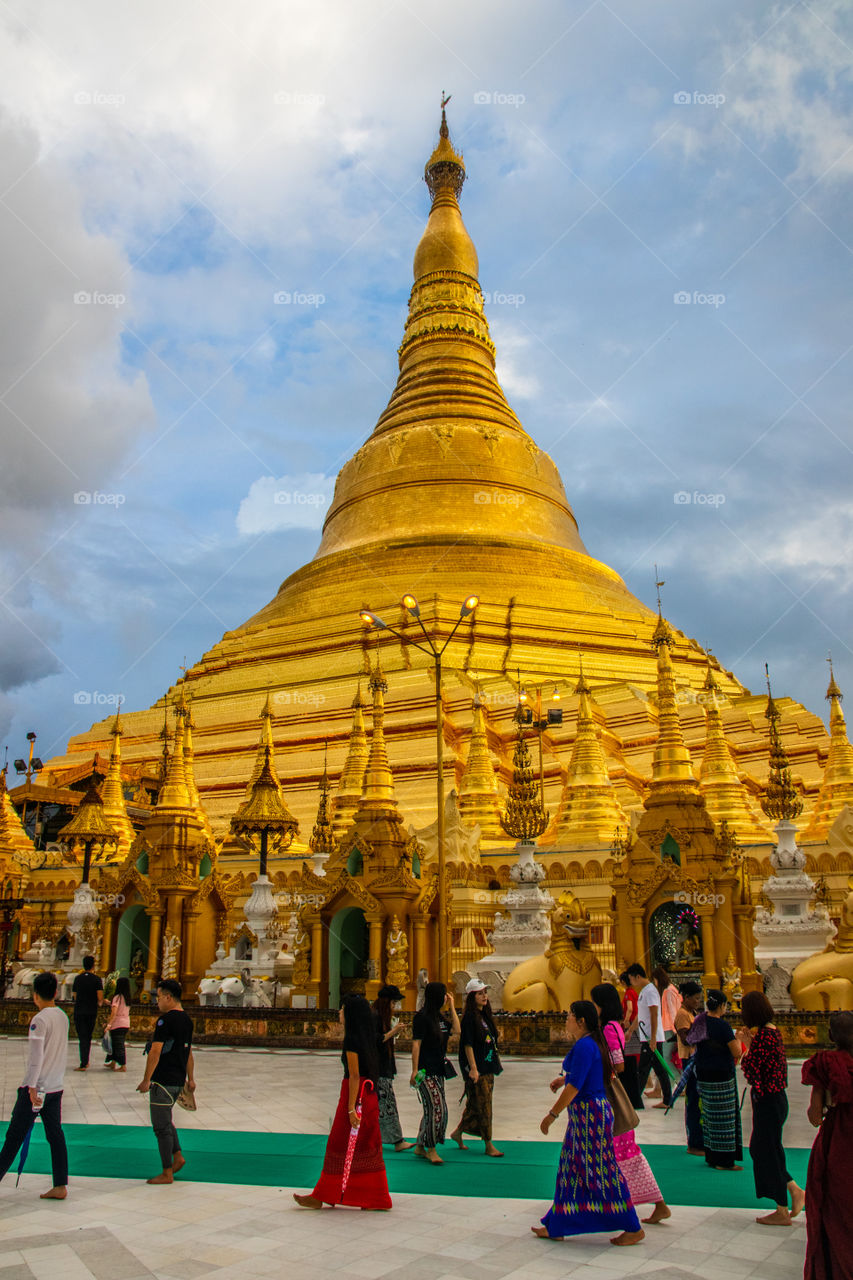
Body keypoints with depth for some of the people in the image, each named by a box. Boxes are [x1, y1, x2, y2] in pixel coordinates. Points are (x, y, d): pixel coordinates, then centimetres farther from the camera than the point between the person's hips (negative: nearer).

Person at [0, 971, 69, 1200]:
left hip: (37, 1087, -7)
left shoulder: (40, 1019, -14)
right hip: (56, 1086, 7)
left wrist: (32, 1087, -19)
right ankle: (60, 1186, 9)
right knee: (55, 1135, 8)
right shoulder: (63, 1017, 8)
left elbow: (36, 1056, -19)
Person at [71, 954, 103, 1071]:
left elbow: (74, 995, 10)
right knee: (88, 1037, 15)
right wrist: (99, 1004, 12)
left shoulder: (78, 978, 3)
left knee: (82, 1037, 0)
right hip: (92, 1012, -1)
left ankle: (83, 1064, -9)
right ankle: (85, 1062, 23)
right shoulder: (96, 979, -5)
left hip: (79, 1011, 1)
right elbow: (100, 998, -10)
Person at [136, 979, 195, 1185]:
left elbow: (155, 1052, -19)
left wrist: (146, 1079, -13)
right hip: (179, 1079, 8)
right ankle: (178, 1156, 19)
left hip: (163, 1080, -8)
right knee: (166, 1120, 24)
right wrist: (190, 1078, 22)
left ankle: (167, 1174, 7)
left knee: (161, 1126, 1)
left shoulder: (165, 1020, -16)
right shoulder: (187, 1019, 10)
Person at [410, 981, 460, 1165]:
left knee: (432, 1109, 10)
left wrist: (451, 1007, 3)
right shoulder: (422, 1017, -12)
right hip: (425, 1070, -8)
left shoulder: (441, 1016, 12)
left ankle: (420, 1146, 21)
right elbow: (416, 1044, -14)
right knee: (437, 1108, -11)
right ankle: (431, 1149, -2)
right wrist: (415, 1070, -17)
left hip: (438, 1070, 8)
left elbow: (457, 1031, 2)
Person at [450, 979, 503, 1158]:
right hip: (476, 1067, -8)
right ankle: (489, 1145, 6)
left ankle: (458, 1132, 27)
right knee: (483, 1106, -2)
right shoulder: (469, 1017, -14)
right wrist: (473, 1068, -21)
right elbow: (468, 1044, -17)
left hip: (488, 1066, 8)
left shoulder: (485, 1015, 10)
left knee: (475, 1104, 13)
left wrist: (496, 1062, 17)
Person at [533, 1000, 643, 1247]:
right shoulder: (591, 1043, 10)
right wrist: (564, 1079, 18)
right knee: (571, 1168, 14)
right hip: (584, 1115, 11)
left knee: (601, 1171, -1)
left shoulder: (585, 1045, -21)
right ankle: (556, 1227, 22)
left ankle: (633, 1228, 10)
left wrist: (552, 1114, -18)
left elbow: (575, 1086, -23)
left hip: (590, 1113, -11)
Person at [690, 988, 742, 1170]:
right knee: (724, 1117, 1)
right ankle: (723, 1160, 5)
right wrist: (737, 1038, 3)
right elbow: (736, 1052, -17)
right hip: (721, 1076, -8)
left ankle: (711, 1155, 24)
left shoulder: (700, 1021, 5)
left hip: (703, 1075, 8)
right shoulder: (722, 1025, -18)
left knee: (710, 1115, 16)